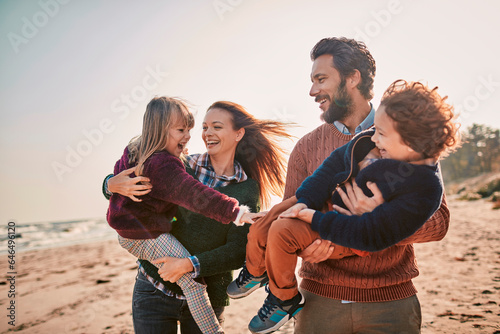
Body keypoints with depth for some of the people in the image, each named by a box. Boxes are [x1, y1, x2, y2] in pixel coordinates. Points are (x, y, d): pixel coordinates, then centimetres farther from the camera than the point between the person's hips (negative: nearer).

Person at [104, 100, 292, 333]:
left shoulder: (247, 189, -4)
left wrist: (190, 264, -22)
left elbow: (238, 252, -10)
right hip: (155, 290, 0)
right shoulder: (182, 167, -3)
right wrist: (113, 185, -20)